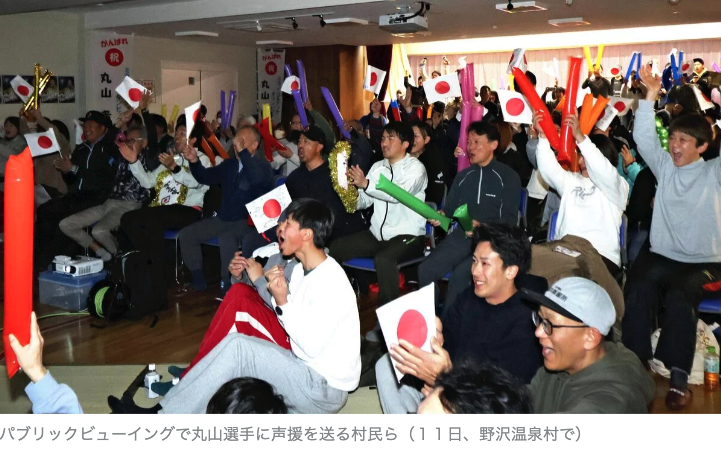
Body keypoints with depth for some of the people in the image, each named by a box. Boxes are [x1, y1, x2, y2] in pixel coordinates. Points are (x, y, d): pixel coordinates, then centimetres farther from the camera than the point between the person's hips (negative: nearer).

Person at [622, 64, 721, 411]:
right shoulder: (664, 166, 11)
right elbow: (643, 136, 2)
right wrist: (651, 96, -8)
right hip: (661, 256, 3)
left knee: (679, 297, -32)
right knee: (639, 291, -27)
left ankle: (679, 377, -24)